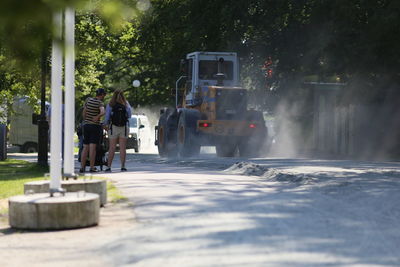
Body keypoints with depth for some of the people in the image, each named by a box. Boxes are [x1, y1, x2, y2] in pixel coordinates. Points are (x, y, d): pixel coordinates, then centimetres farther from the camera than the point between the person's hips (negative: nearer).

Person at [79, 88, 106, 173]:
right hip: (95, 126, -5)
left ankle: (82, 167, 5)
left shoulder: (88, 100, 5)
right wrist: (98, 117, -13)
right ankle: (92, 168, -8)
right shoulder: (100, 103, -9)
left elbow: (83, 113, 10)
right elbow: (103, 112, -29)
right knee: (92, 147, -6)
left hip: (86, 125, 5)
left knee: (85, 147, 8)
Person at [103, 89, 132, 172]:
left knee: (112, 148, 4)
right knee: (122, 148, 4)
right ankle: (123, 166, -1)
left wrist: (106, 125, 10)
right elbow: (129, 115, 2)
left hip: (113, 128, -1)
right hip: (124, 127, 1)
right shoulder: (126, 104, -2)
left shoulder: (110, 105, -5)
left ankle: (109, 167, 2)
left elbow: (107, 116, -5)